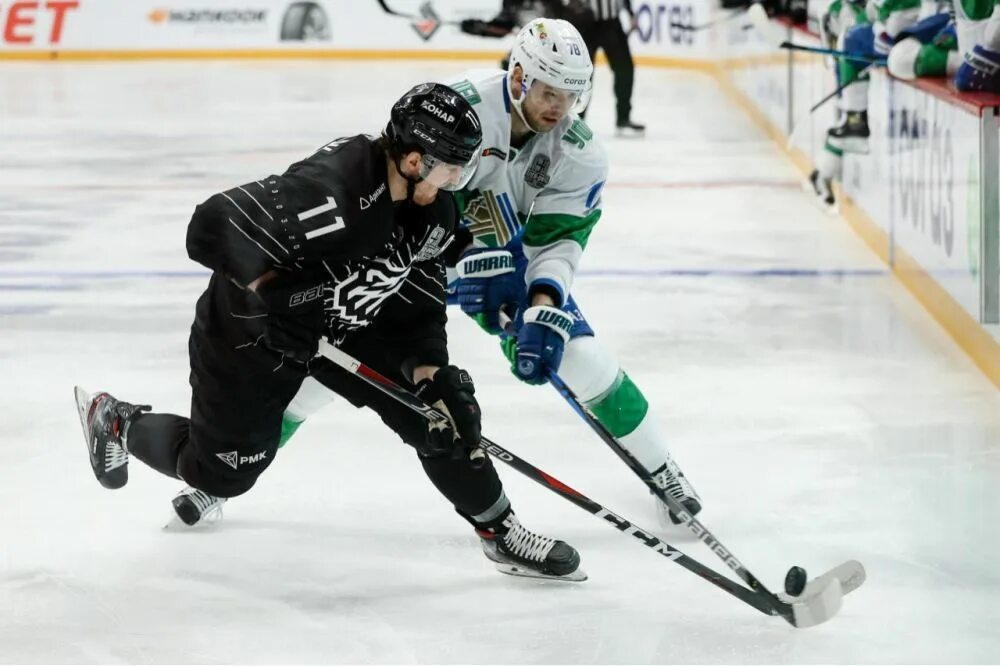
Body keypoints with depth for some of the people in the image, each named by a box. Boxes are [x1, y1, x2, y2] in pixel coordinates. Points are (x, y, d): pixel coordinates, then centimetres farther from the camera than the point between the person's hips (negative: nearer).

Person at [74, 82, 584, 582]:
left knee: (443, 405, -5)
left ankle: (499, 532, 11)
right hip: (249, 330, -7)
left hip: (346, 325, 7)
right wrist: (271, 295, -38)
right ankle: (115, 421, 37)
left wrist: (427, 368, -15)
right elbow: (215, 225, -40)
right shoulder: (327, 191, -39)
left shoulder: (434, 211, -13)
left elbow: (417, 298, -3)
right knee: (222, 471, 10)